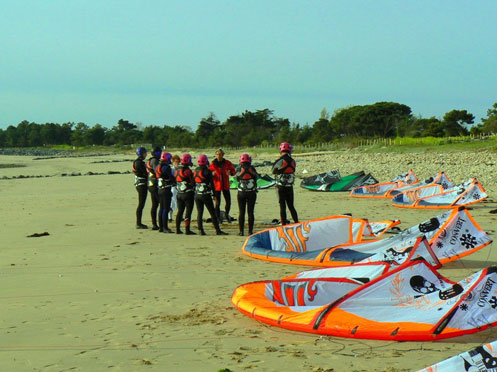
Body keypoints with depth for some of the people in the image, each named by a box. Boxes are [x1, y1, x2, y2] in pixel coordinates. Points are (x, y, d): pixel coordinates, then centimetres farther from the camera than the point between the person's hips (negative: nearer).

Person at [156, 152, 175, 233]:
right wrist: (175, 182, 7)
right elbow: (172, 178, -13)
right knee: (166, 209, -7)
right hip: (166, 190, -9)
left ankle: (161, 227, 17)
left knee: (162, 208, 13)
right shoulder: (166, 167, -16)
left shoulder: (158, 167, 11)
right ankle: (165, 227, -8)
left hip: (160, 189, 9)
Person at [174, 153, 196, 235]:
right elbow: (192, 183, -13)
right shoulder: (188, 171, -16)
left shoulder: (177, 171, 6)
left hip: (179, 194, 7)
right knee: (188, 212, -4)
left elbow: (175, 181, 13)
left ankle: (178, 229, 17)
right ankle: (187, 230, -6)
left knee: (180, 211, 14)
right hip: (188, 194, -7)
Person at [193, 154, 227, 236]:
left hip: (197, 195, 5)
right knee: (213, 213, 1)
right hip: (206, 195, -5)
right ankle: (218, 230, 2)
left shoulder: (195, 171, 6)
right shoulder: (207, 171, -11)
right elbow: (211, 184, -9)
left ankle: (201, 230, 3)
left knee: (199, 213, 8)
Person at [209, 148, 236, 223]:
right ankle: (218, 217, 13)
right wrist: (212, 174, -21)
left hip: (225, 185, 2)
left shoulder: (227, 163, 1)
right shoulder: (213, 164, -3)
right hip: (217, 185, -2)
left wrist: (230, 173, -15)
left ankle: (227, 214, 31)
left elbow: (233, 171, 7)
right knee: (217, 202, -1)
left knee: (228, 201, 5)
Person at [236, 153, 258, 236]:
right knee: (250, 212, 6)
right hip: (252, 193, 0)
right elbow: (256, 177, 8)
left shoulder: (239, 169, -7)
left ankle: (241, 231, 5)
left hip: (241, 193, 0)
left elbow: (236, 177, 8)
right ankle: (250, 231, 4)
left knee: (241, 212, 6)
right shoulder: (252, 169, -6)